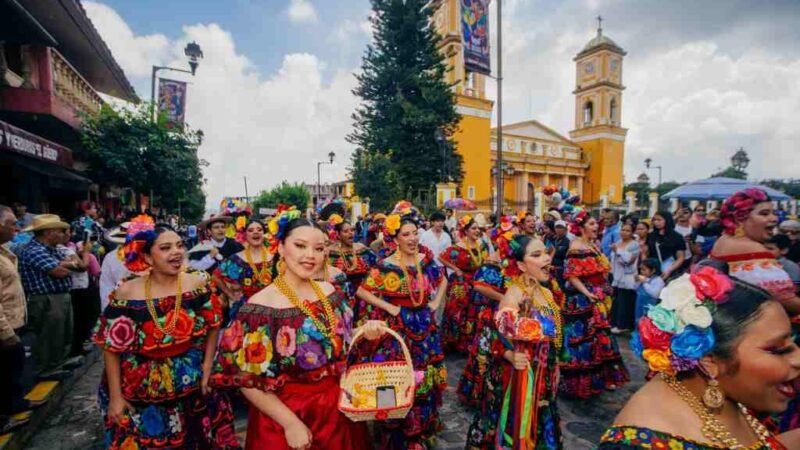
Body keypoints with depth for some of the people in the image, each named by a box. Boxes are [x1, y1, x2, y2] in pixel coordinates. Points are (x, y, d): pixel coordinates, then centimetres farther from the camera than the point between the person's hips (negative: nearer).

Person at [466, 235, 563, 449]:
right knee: (514, 426, 8)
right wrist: (511, 356, -37)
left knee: (539, 426, 21)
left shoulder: (547, 292, 3)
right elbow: (496, 337, -21)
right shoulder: (514, 294, -20)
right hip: (517, 376, -7)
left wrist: (553, 370, 17)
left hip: (543, 377, 8)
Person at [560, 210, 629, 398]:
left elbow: (600, 273, 18)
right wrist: (587, 293, -26)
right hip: (582, 301, -9)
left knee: (598, 337, 17)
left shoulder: (593, 246, 11)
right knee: (583, 339, -1)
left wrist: (604, 292, 7)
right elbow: (571, 275, -21)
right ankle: (582, 382, 13)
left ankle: (601, 377, 31)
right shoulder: (576, 247, -15)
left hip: (597, 301, 9)